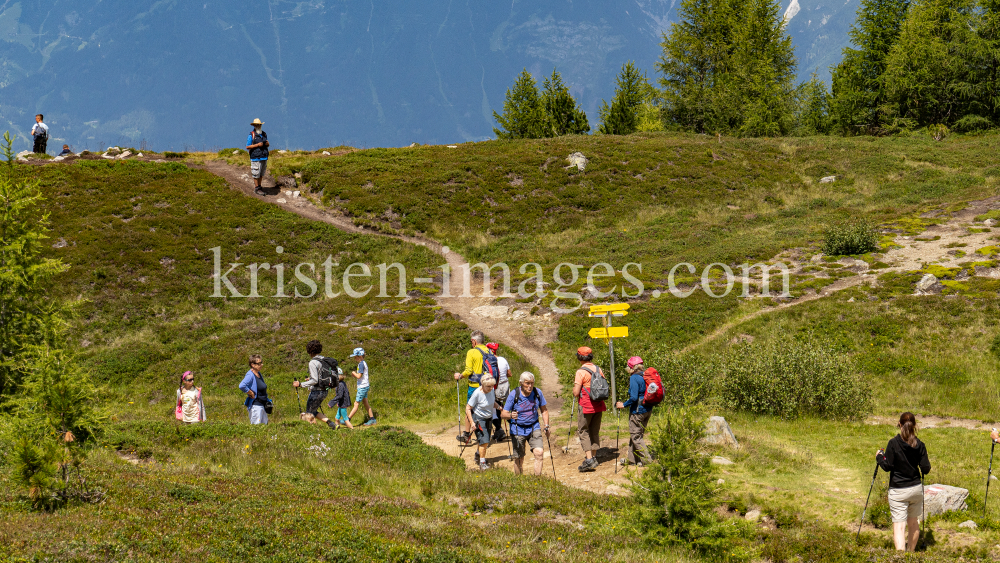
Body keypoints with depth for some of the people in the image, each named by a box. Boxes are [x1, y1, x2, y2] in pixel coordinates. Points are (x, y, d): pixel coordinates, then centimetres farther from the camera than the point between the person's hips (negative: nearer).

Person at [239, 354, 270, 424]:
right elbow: (242, 386, -32)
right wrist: (251, 394, -19)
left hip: (262, 405, 9)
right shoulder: (250, 375, -15)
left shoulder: (259, 374, 12)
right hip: (255, 405, -9)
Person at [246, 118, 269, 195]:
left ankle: (259, 186, 20)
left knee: (262, 173, 10)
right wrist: (257, 145, -18)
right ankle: (256, 189, 4)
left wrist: (267, 144, -3)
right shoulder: (251, 135, -7)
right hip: (256, 158, -6)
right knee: (256, 173, -3)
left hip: (264, 157, 6)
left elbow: (267, 144, 22)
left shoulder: (264, 134, 12)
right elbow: (248, 147, -9)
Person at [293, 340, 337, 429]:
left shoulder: (313, 363, -17)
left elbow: (315, 381, -23)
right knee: (314, 411, 21)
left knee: (309, 413, 6)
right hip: (325, 391, 8)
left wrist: (300, 385, -18)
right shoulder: (324, 360, 7)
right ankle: (330, 423, 8)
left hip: (316, 391, -8)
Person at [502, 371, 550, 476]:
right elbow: (503, 413, -11)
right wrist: (510, 415, -34)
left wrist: (546, 426, 0)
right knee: (519, 459, 0)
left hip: (534, 428, 2)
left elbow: (544, 410, 10)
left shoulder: (537, 393, -4)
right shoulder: (514, 395, -13)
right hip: (518, 430, -2)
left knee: (539, 452, -16)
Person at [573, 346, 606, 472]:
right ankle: (594, 457, 23)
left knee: (583, 431, 0)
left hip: (586, 405, -6)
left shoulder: (581, 372, -15)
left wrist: (574, 385, 3)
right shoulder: (598, 369, 5)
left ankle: (589, 459, -11)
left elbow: (576, 393, -16)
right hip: (598, 405, 6)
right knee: (595, 431, 16)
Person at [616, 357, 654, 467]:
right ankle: (631, 459, 26)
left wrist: (624, 405, -12)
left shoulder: (634, 378, -18)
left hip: (637, 411, -9)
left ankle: (647, 459, 0)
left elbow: (634, 397, -24)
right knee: (637, 434, 18)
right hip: (648, 410, 9)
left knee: (635, 436, 3)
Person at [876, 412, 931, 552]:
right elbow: (926, 469, -2)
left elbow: (887, 466, -12)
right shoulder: (919, 444, -2)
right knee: (913, 522, 22)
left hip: (898, 490, -4)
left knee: (899, 525, -8)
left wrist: (879, 457, 7)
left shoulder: (893, 443, -12)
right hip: (916, 488, 4)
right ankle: (911, 552, 37)